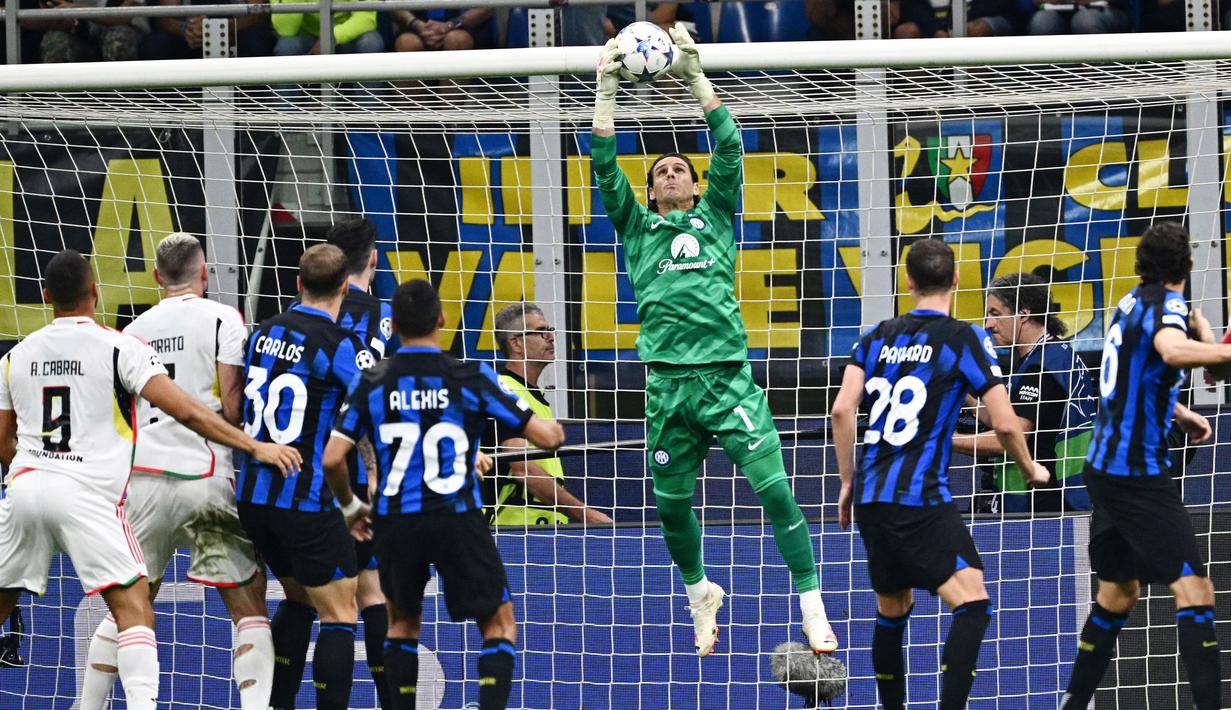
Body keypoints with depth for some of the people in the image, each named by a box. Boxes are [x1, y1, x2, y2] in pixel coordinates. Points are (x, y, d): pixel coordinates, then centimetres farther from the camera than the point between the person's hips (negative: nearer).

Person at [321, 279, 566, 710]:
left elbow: (332, 458, -4)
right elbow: (544, 436, -4)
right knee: (499, 623, 11)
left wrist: (350, 506, 15)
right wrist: (555, 430, 20)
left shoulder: (373, 384, 1)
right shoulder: (470, 380, -5)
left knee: (402, 622, 24)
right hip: (457, 520, -2)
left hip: (394, 523, 2)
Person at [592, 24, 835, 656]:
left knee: (774, 489, -11)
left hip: (728, 377, -2)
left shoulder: (715, 218, 16)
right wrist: (606, 88, 4)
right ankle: (700, 593, 33)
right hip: (667, 384, 2)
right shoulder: (637, 229, 18)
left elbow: (729, 146, 8)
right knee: (671, 506, 8)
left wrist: (694, 74, 4)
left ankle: (811, 605, -8)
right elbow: (605, 166, 9)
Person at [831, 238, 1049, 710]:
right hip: (920, 500, -6)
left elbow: (842, 411, 3)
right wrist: (1031, 470, 13)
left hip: (870, 498, 6)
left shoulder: (878, 336, 11)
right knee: (972, 604, -12)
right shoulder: (965, 339, -3)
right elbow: (1004, 424, -6)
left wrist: (848, 483, 14)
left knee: (891, 611, 21)